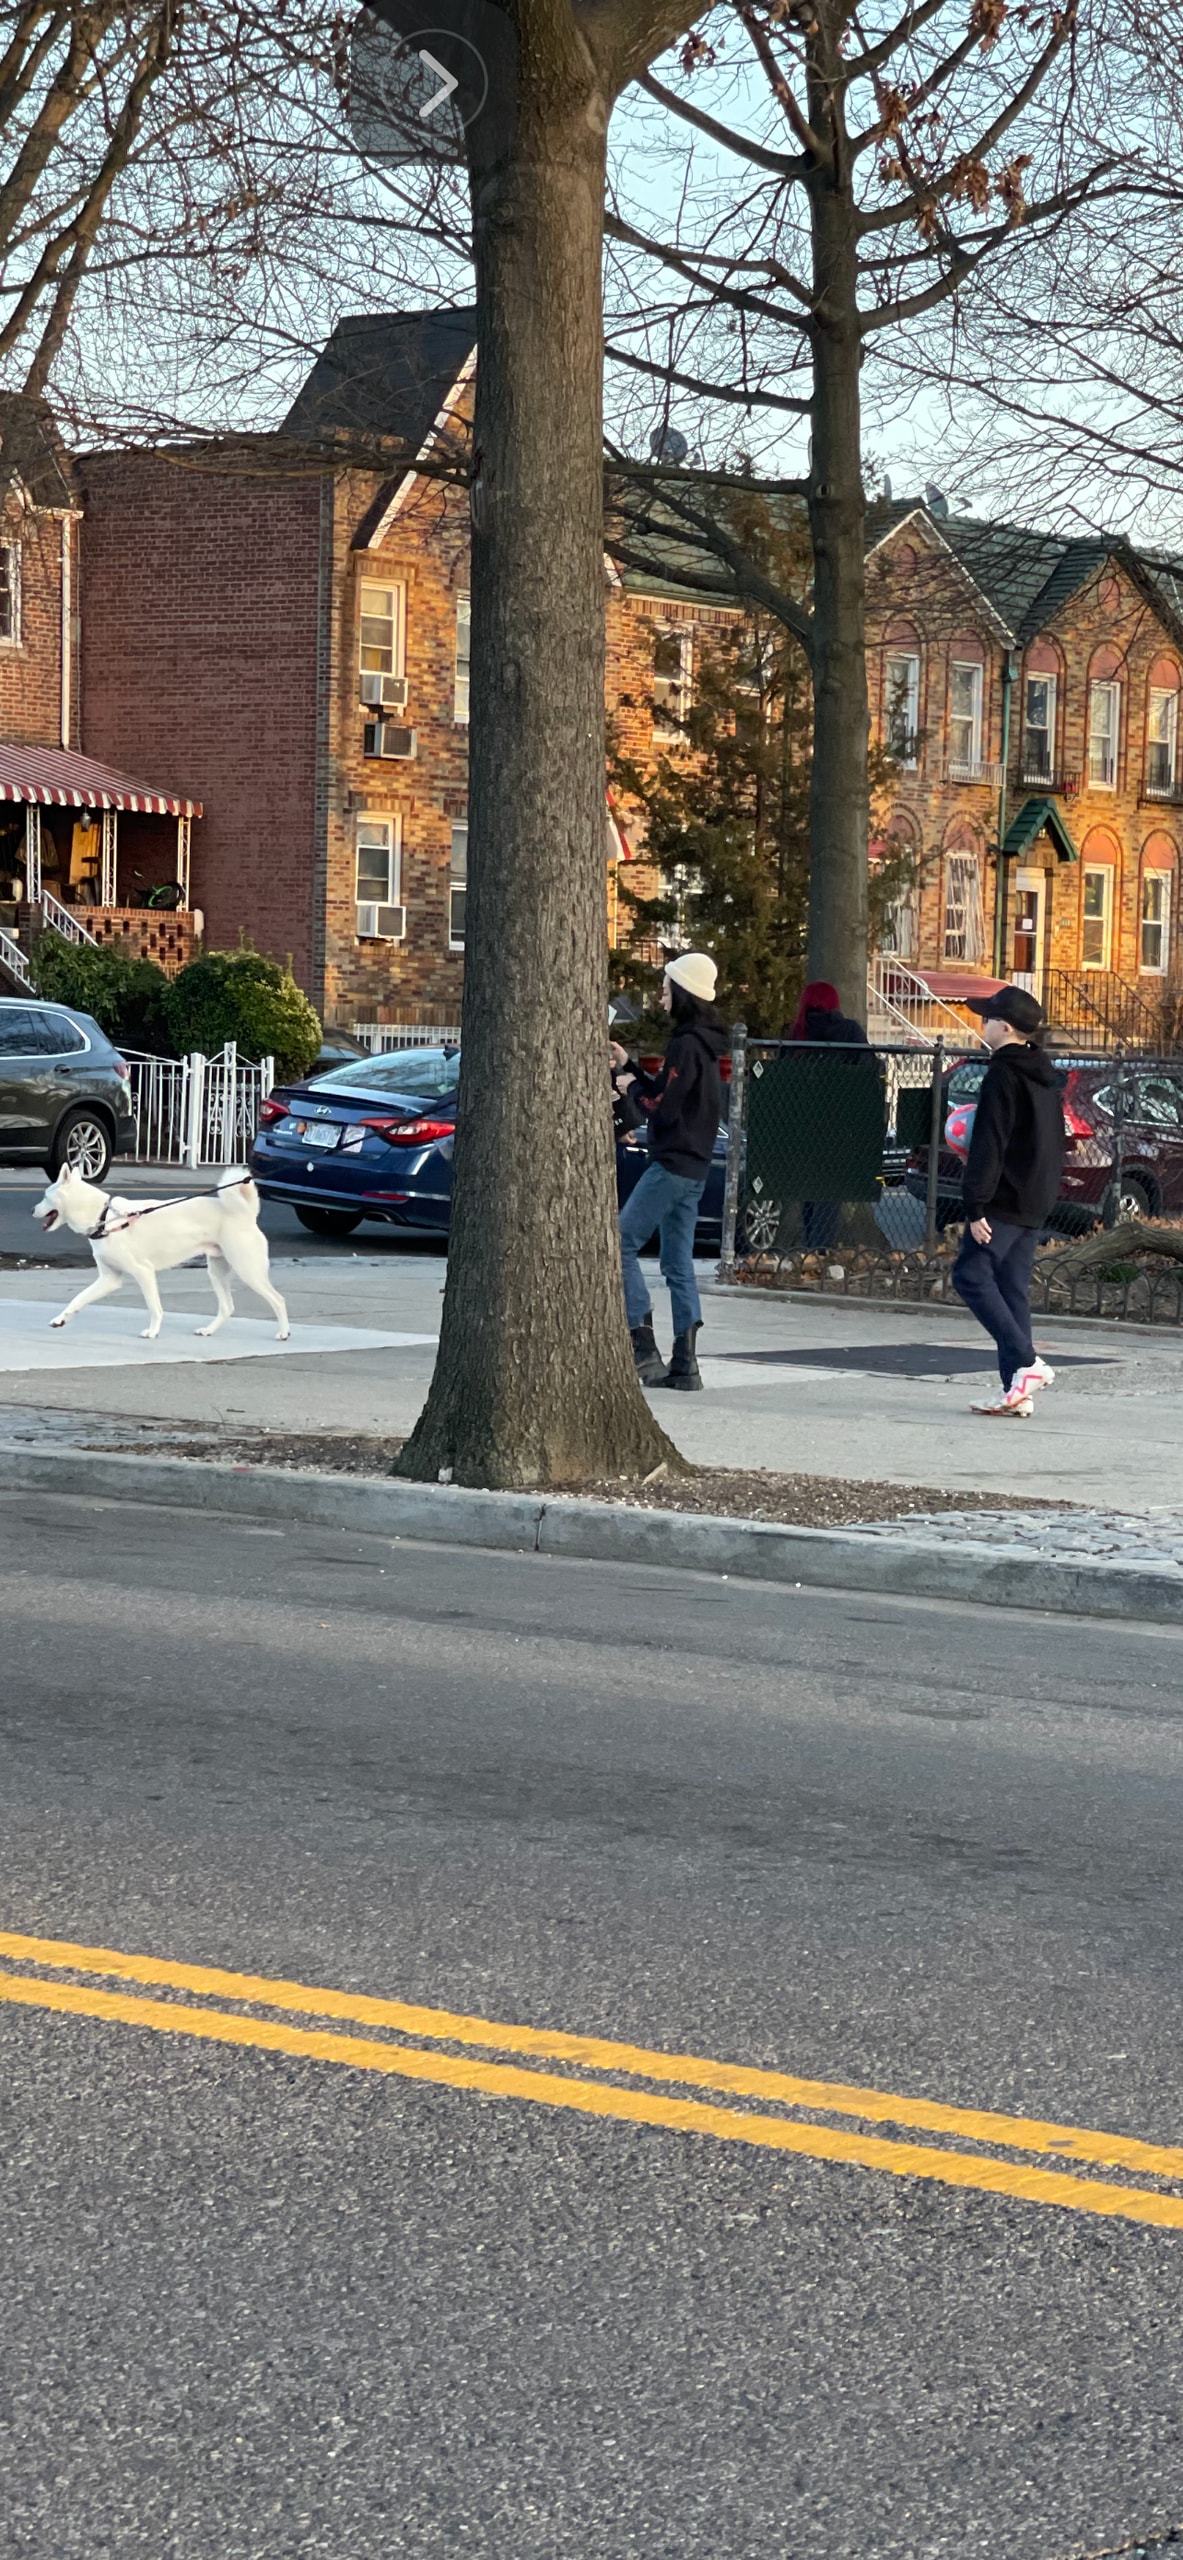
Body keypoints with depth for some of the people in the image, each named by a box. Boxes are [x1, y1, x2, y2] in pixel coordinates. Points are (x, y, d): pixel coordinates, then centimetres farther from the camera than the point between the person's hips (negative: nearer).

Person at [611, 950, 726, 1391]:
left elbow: (661, 1107, -18)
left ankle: (643, 1348, -10)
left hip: (672, 1165, -10)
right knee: (678, 1263, 8)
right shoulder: (699, 1043, 16)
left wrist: (630, 1087, 0)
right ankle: (685, 1364, 5)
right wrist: (627, 1069, 17)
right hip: (692, 1167, 10)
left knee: (622, 1244, -6)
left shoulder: (687, 1045, -16)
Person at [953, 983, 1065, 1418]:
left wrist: (976, 1205, -18)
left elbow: (989, 1146, -17)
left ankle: (1026, 1363, -16)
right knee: (1013, 1288, 8)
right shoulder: (1044, 1075, 16)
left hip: (1005, 1200, -9)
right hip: (1036, 1202, 9)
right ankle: (1018, 1390, 5)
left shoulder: (1003, 1076, -13)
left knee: (971, 1275, -7)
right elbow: (1053, 1142, 22)